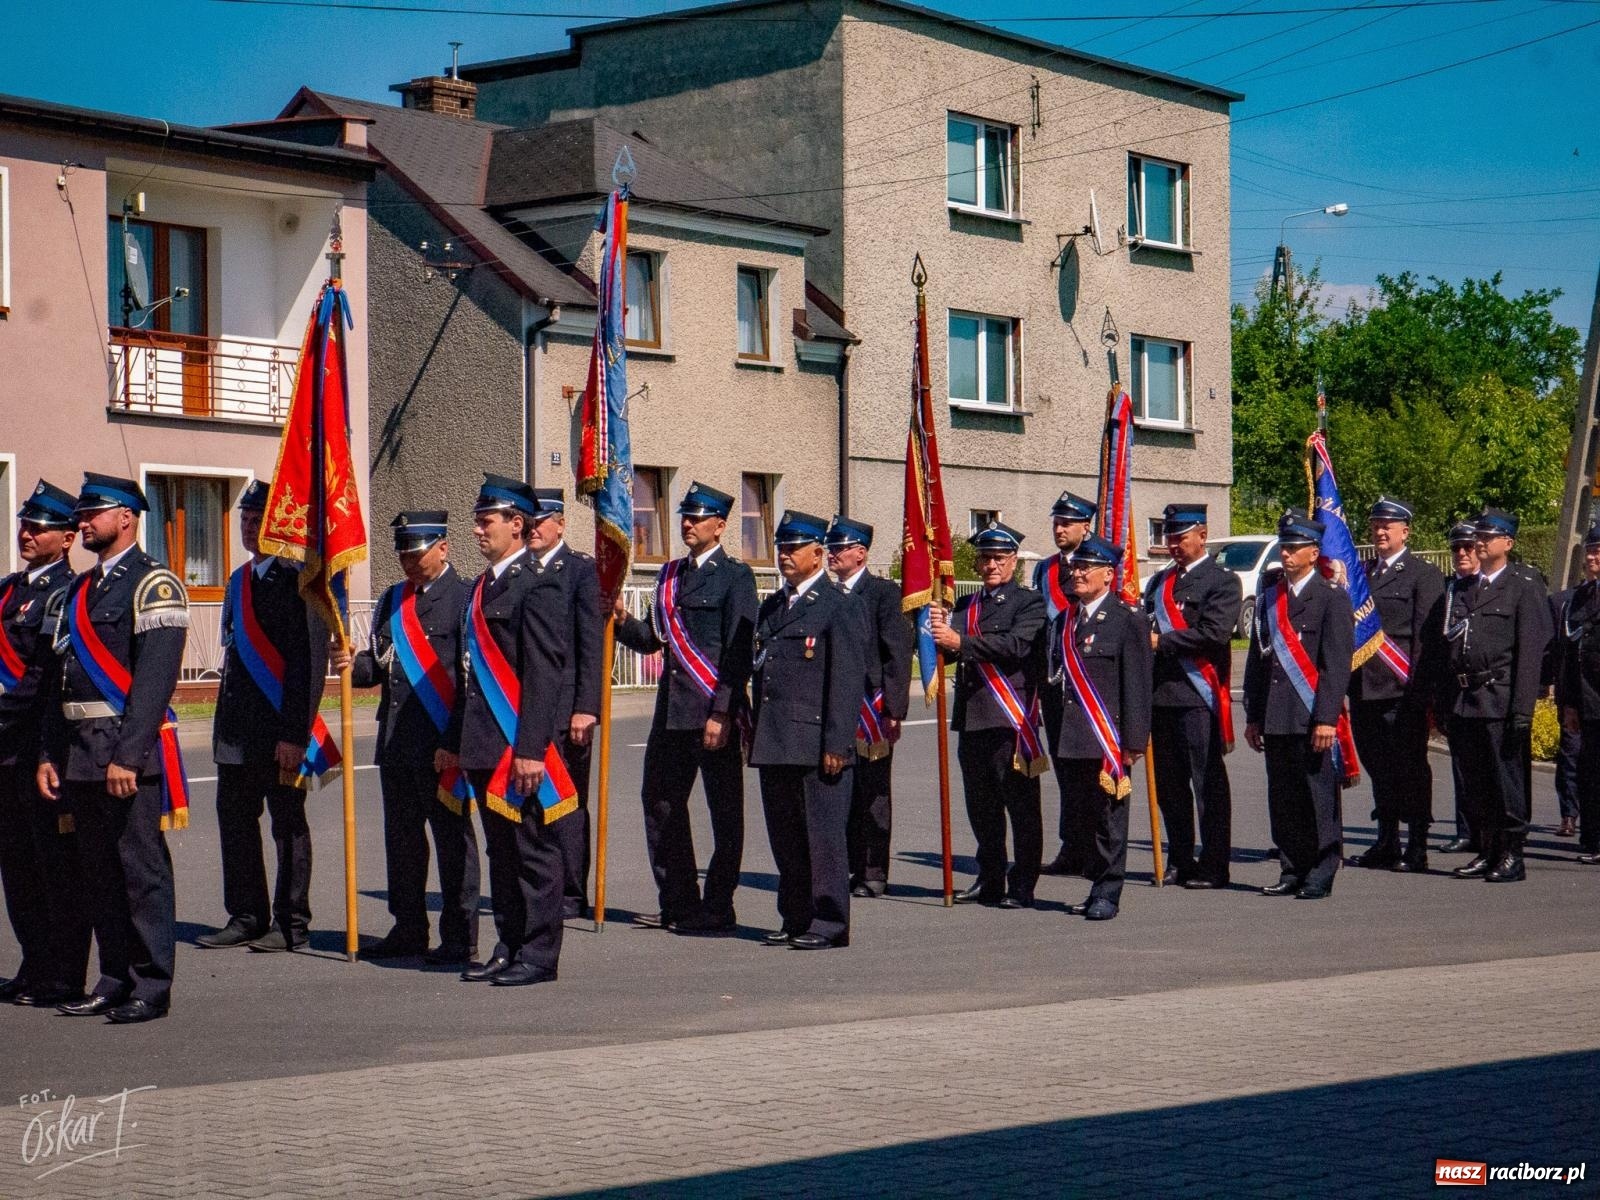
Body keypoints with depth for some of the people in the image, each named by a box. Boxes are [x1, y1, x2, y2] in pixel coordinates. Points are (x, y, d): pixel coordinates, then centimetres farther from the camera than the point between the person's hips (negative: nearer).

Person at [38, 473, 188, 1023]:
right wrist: (50, 755, 12)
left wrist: (127, 756, -22)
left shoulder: (153, 584, -7)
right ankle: (115, 981, 18)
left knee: (142, 869, -4)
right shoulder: (80, 590, 19)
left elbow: (155, 676, -16)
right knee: (97, 873, 11)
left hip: (130, 750, -8)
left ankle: (152, 987, 0)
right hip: (80, 753, 8)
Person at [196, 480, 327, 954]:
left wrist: (293, 735, -20)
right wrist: (223, 725, 17)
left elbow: (307, 664, -16)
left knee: (287, 824, 1)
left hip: (278, 727, -8)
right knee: (234, 818, 10)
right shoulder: (239, 581, 16)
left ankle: (292, 924, 9)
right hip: (238, 728, 8)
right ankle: (246, 918, 20)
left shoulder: (296, 582, -11)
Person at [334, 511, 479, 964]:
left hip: (443, 741, -7)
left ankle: (460, 937, 5)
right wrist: (354, 666, -2)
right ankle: (408, 930, 22)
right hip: (396, 741, 7)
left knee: (452, 837, 0)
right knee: (401, 838, 12)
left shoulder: (463, 598, -6)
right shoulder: (392, 600, 17)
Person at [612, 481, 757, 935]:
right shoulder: (672, 574, 16)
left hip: (714, 711, -8)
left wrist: (722, 714, -18)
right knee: (660, 802, 11)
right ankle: (678, 904, 21)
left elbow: (738, 653, -12)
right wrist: (623, 621, -3)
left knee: (724, 814, 0)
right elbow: (652, 639, 17)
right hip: (671, 710, 8)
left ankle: (717, 910, 6)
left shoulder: (734, 576, -6)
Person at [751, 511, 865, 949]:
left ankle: (829, 922, 3)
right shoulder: (771, 608, 19)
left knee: (824, 834, -3)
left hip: (817, 744, -8)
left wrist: (837, 744, -16)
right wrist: (755, 732, 16)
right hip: (774, 746, 8)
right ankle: (796, 918, 20)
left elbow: (847, 681, -11)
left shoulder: (840, 608, -5)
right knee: (784, 836, 11)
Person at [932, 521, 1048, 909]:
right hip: (971, 717, 6)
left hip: (1011, 719, -6)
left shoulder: (1029, 602, -1)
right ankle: (990, 881, 22)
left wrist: (960, 641, -22)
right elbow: (950, 650, 11)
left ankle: (1022, 887, 1)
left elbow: (1016, 644, -18)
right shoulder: (964, 605, 19)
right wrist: (940, 631, -11)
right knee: (981, 808, 12)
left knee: (1021, 806, -3)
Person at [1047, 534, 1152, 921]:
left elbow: (1137, 685, -8)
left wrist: (1134, 740, -13)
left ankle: (1108, 893, 6)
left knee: (1109, 816, 0)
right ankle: (1097, 886, 20)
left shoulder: (1128, 619, -5)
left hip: (1106, 739, -6)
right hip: (1068, 740, 6)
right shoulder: (1063, 620, 15)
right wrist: (1054, 736, 16)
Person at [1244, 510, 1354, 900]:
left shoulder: (1332, 598, -3)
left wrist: (1326, 718, -16)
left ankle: (1320, 877, 2)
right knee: (1282, 800, 8)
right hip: (1275, 720, 6)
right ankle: (1292, 871, 16)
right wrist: (1253, 716, 14)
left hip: (1312, 719, -6)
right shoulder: (1269, 600, 16)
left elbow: (1337, 664, -9)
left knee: (1319, 799, -3)